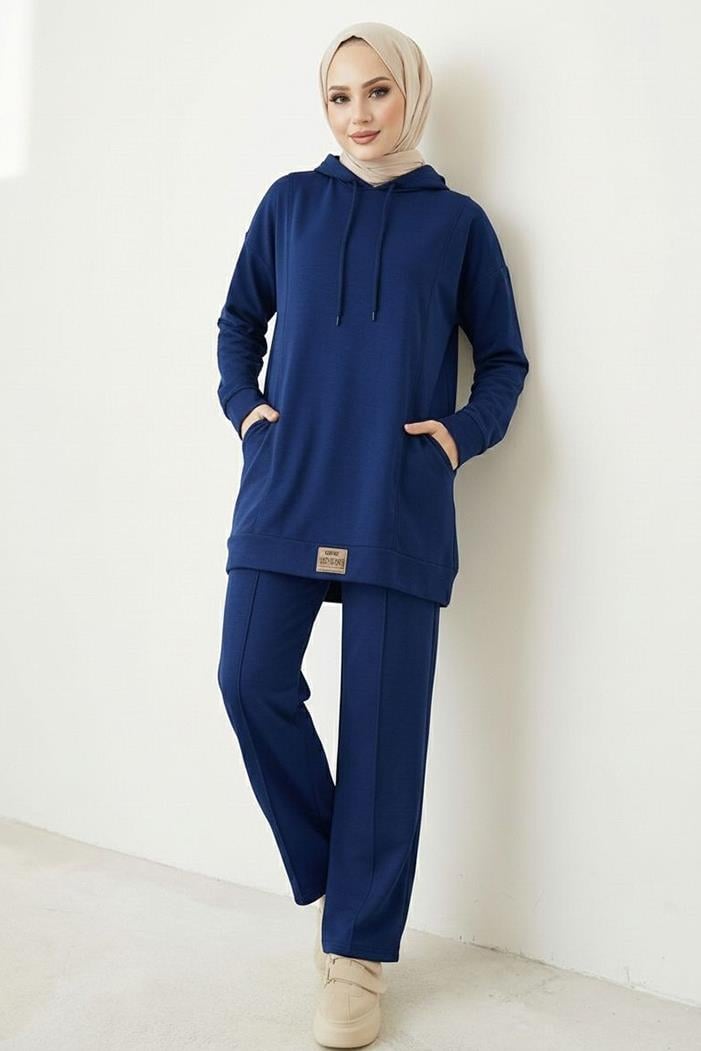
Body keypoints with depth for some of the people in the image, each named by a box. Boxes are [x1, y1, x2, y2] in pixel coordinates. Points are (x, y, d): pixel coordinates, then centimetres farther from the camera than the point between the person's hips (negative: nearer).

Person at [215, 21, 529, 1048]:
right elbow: (239, 321, 21)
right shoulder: (290, 203, 12)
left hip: (399, 507, -2)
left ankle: (359, 954, 14)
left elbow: (505, 361, 12)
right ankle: (330, 870, 19)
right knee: (252, 680, -8)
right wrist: (244, 404, 4)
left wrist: (462, 433, -5)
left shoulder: (457, 221, 8)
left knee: (384, 721, 0)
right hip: (285, 492, 2)